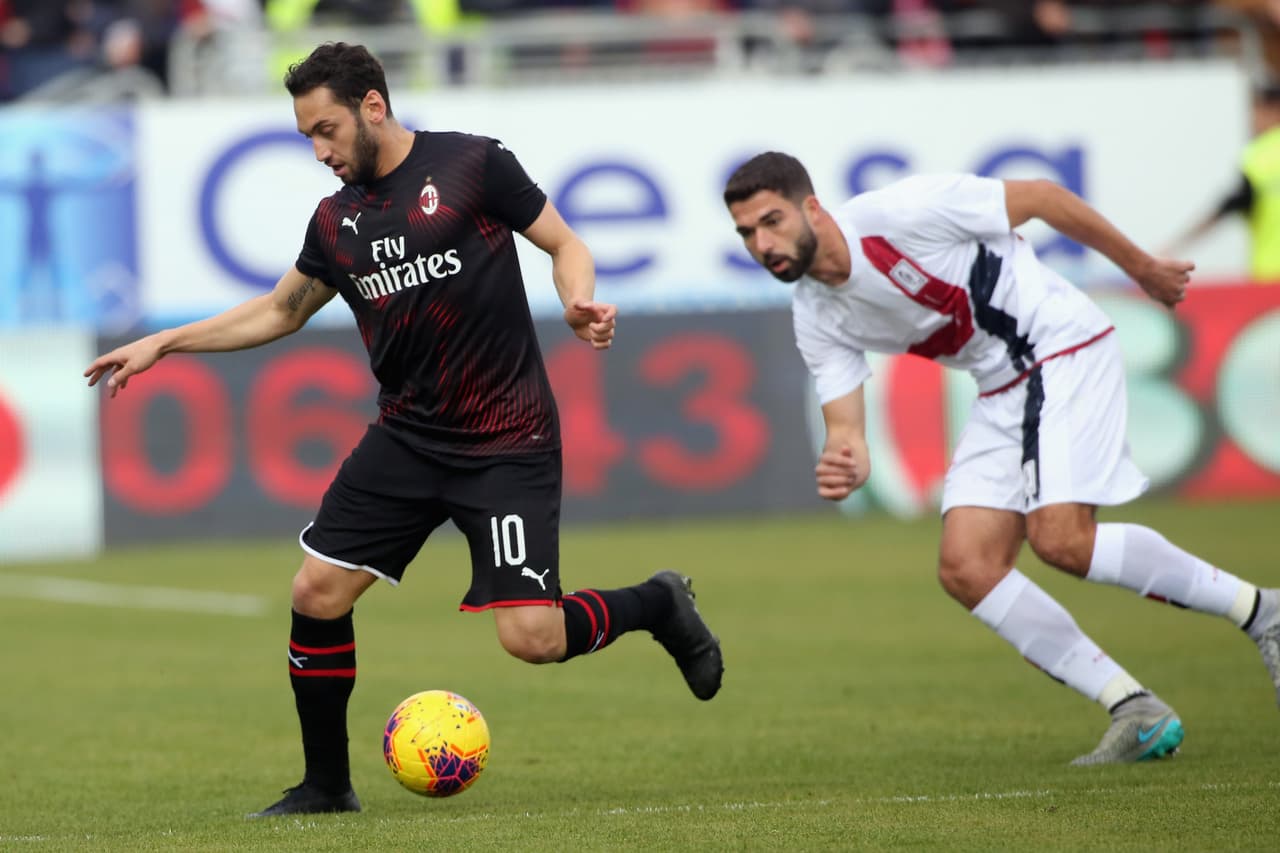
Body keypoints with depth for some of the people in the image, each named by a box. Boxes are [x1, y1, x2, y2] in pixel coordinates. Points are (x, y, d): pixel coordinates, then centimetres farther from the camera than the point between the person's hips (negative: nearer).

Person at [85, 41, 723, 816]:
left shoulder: (472, 165, -7)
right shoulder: (337, 222, 8)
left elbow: (564, 244, -1)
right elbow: (280, 312, 22)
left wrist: (580, 302, -22)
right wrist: (164, 343, 17)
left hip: (508, 443, -5)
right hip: (407, 439, 6)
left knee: (532, 638, -15)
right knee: (318, 592, -5)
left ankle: (656, 605, 16)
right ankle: (327, 785, 12)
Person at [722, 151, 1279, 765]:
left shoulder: (899, 212, -22)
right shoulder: (816, 320, -1)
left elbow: (1039, 196, -11)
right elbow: (845, 423, -3)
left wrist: (1141, 267, 0)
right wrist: (842, 467, -30)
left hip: (1062, 344, -7)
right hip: (1002, 389, 8)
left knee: (1060, 538, -23)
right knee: (966, 569, -7)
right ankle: (1137, 715, -1)